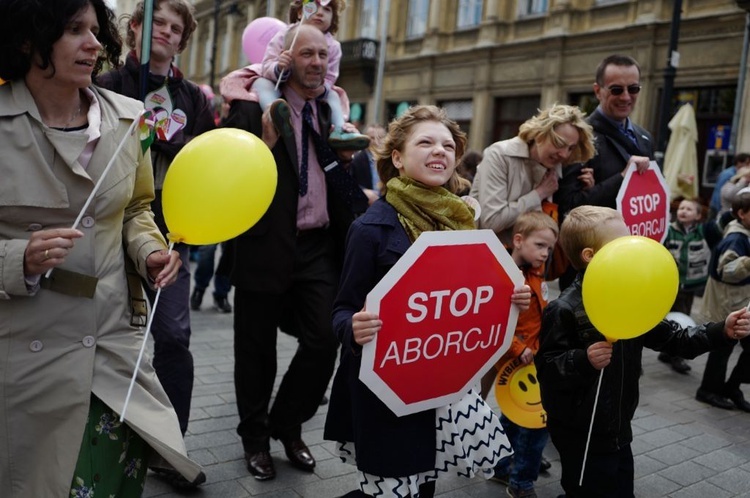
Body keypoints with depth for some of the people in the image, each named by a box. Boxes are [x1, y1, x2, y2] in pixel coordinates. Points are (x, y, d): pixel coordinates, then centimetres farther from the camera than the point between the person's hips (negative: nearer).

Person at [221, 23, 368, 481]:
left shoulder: (331, 114, 12)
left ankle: (287, 425, 25)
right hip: (267, 247, -4)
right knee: (257, 349, 9)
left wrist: (350, 156, -1)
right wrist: (264, 145, -28)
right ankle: (255, 437, 31)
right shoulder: (255, 107, -5)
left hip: (320, 248, 4)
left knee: (324, 341, 0)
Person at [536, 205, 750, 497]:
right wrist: (583, 361, -38)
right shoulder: (565, 310, -21)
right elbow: (546, 368, -23)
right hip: (581, 437, -8)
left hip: (618, 432, 8)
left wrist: (722, 332, -4)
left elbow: (671, 338, 6)